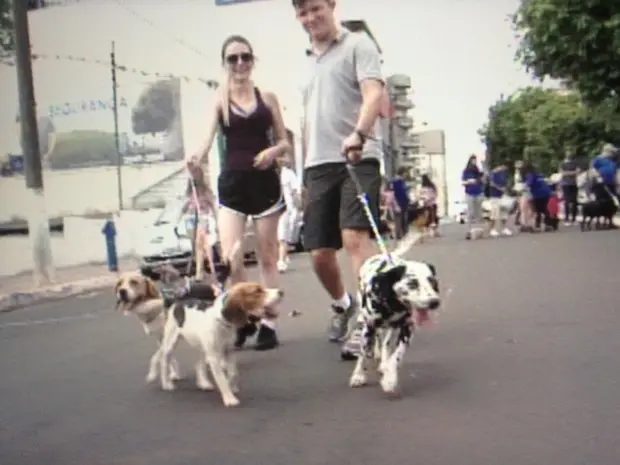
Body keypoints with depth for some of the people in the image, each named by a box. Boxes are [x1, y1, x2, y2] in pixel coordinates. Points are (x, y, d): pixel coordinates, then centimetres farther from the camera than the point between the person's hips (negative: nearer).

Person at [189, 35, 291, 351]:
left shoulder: (267, 98, 6)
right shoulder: (219, 100, 3)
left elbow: (285, 143, 9)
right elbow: (209, 139, -8)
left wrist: (274, 151, -13)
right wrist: (198, 158, -30)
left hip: (264, 182, 1)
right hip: (232, 184, -1)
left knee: (267, 257, 6)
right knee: (229, 257, -12)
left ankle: (267, 322, 15)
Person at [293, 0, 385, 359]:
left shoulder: (358, 45, 2)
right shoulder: (309, 61, 22)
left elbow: (374, 94, -15)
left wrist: (359, 133, -34)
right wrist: (305, 173, 24)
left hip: (358, 159, -6)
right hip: (319, 166, 6)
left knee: (356, 237, -22)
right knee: (320, 253, 6)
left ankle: (368, 321, -20)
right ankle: (343, 305, 33)